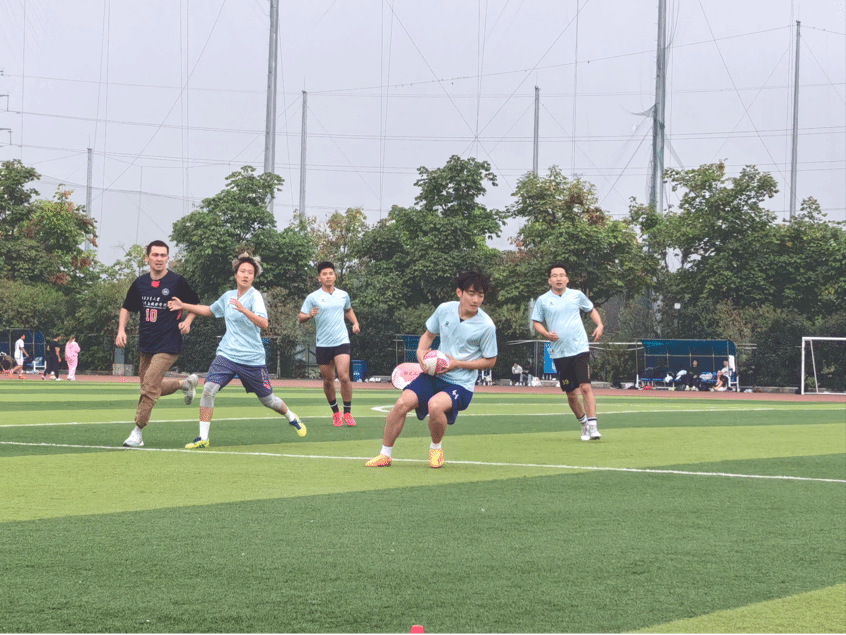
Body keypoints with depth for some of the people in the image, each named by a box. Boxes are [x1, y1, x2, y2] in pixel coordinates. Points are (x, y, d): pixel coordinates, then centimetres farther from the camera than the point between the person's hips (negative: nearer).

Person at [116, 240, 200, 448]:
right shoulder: (140, 283, 5)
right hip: (145, 345, 6)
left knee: (150, 386, -15)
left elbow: (195, 304, 7)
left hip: (168, 345, -6)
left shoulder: (176, 281, -6)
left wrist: (187, 321, -10)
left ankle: (137, 431, -6)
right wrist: (121, 329, 2)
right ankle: (185, 383, 38)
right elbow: (127, 308, 17)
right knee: (151, 387, 13)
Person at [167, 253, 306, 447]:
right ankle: (203, 437, -14)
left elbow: (263, 323, -25)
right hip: (226, 355, 4)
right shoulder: (228, 296, 8)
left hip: (252, 359, -4)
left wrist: (243, 310, -38)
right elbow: (209, 311, 28)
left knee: (267, 400, 10)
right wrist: (183, 306, 22)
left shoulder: (255, 296, -10)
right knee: (208, 389, -19)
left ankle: (291, 416, 42)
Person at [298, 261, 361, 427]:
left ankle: (347, 413, -3)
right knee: (328, 381, 5)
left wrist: (355, 323, 13)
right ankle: (335, 412, 24)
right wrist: (309, 315, -23)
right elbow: (300, 318, -2)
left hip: (341, 341, 0)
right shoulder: (313, 298, -1)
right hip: (323, 344, 0)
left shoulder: (343, 295, 8)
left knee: (344, 377, -15)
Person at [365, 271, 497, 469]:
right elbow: (428, 334, 16)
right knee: (402, 403, -16)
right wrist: (421, 351, -5)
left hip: (460, 383, -4)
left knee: (435, 405, -33)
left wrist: (457, 364, -13)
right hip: (434, 374, 4)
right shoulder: (444, 310, -1)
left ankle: (436, 447, -2)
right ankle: (384, 455, 0)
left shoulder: (486, 326, -12)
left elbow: (490, 361, -3)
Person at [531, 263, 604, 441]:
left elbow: (591, 310, 21)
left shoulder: (577, 295, 6)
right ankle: (583, 423, 28)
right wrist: (545, 333, -10)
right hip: (559, 353, 1)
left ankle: (592, 426, -16)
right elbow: (536, 322, 10)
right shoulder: (542, 300, 4)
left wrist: (599, 325, 4)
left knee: (585, 387, -16)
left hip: (580, 349, -1)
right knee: (571, 394, 6)